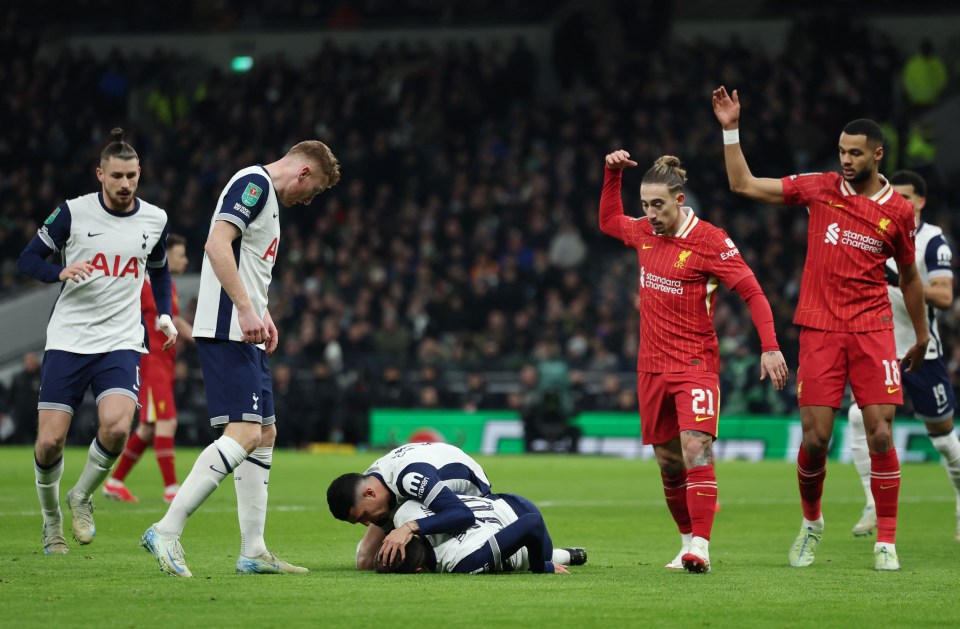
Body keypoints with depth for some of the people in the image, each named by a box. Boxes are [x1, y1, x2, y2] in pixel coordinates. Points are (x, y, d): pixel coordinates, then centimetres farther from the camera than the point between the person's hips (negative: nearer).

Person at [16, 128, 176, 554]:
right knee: (50, 441, -7)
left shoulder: (155, 220, 5)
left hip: (121, 343, 1)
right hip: (67, 339, -1)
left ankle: (82, 497, 5)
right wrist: (62, 272, -21)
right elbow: (28, 259, -1)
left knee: (116, 427, -23)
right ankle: (50, 517, 21)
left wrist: (165, 317, 9)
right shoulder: (73, 212, -4)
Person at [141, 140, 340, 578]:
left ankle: (253, 552, 13)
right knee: (244, 433, -17)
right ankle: (167, 531, -19)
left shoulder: (267, 195, 22)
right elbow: (217, 244, -22)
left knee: (264, 434, 11)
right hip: (227, 332, -11)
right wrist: (246, 309, -26)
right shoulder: (255, 183, -9)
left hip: (244, 335, 11)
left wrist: (262, 315, 20)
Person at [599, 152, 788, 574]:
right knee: (667, 461, 9)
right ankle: (689, 539, 21)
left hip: (695, 364, -6)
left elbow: (752, 292, -12)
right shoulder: (644, 232, 6)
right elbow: (608, 221, 28)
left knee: (696, 449, -20)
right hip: (652, 366, 6)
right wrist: (613, 174, 15)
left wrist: (770, 347, -21)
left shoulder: (710, 241, -12)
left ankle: (700, 549, -24)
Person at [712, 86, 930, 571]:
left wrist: (921, 335, 22)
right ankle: (811, 521, 24)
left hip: (873, 330, 0)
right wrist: (731, 130, 2)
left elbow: (908, 276, 16)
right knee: (815, 439, -3)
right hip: (819, 329, 0)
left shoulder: (898, 212, 3)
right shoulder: (819, 189, 4)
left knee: (880, 434, -9)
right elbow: (743, 185, 8)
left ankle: (886, 542, 0)